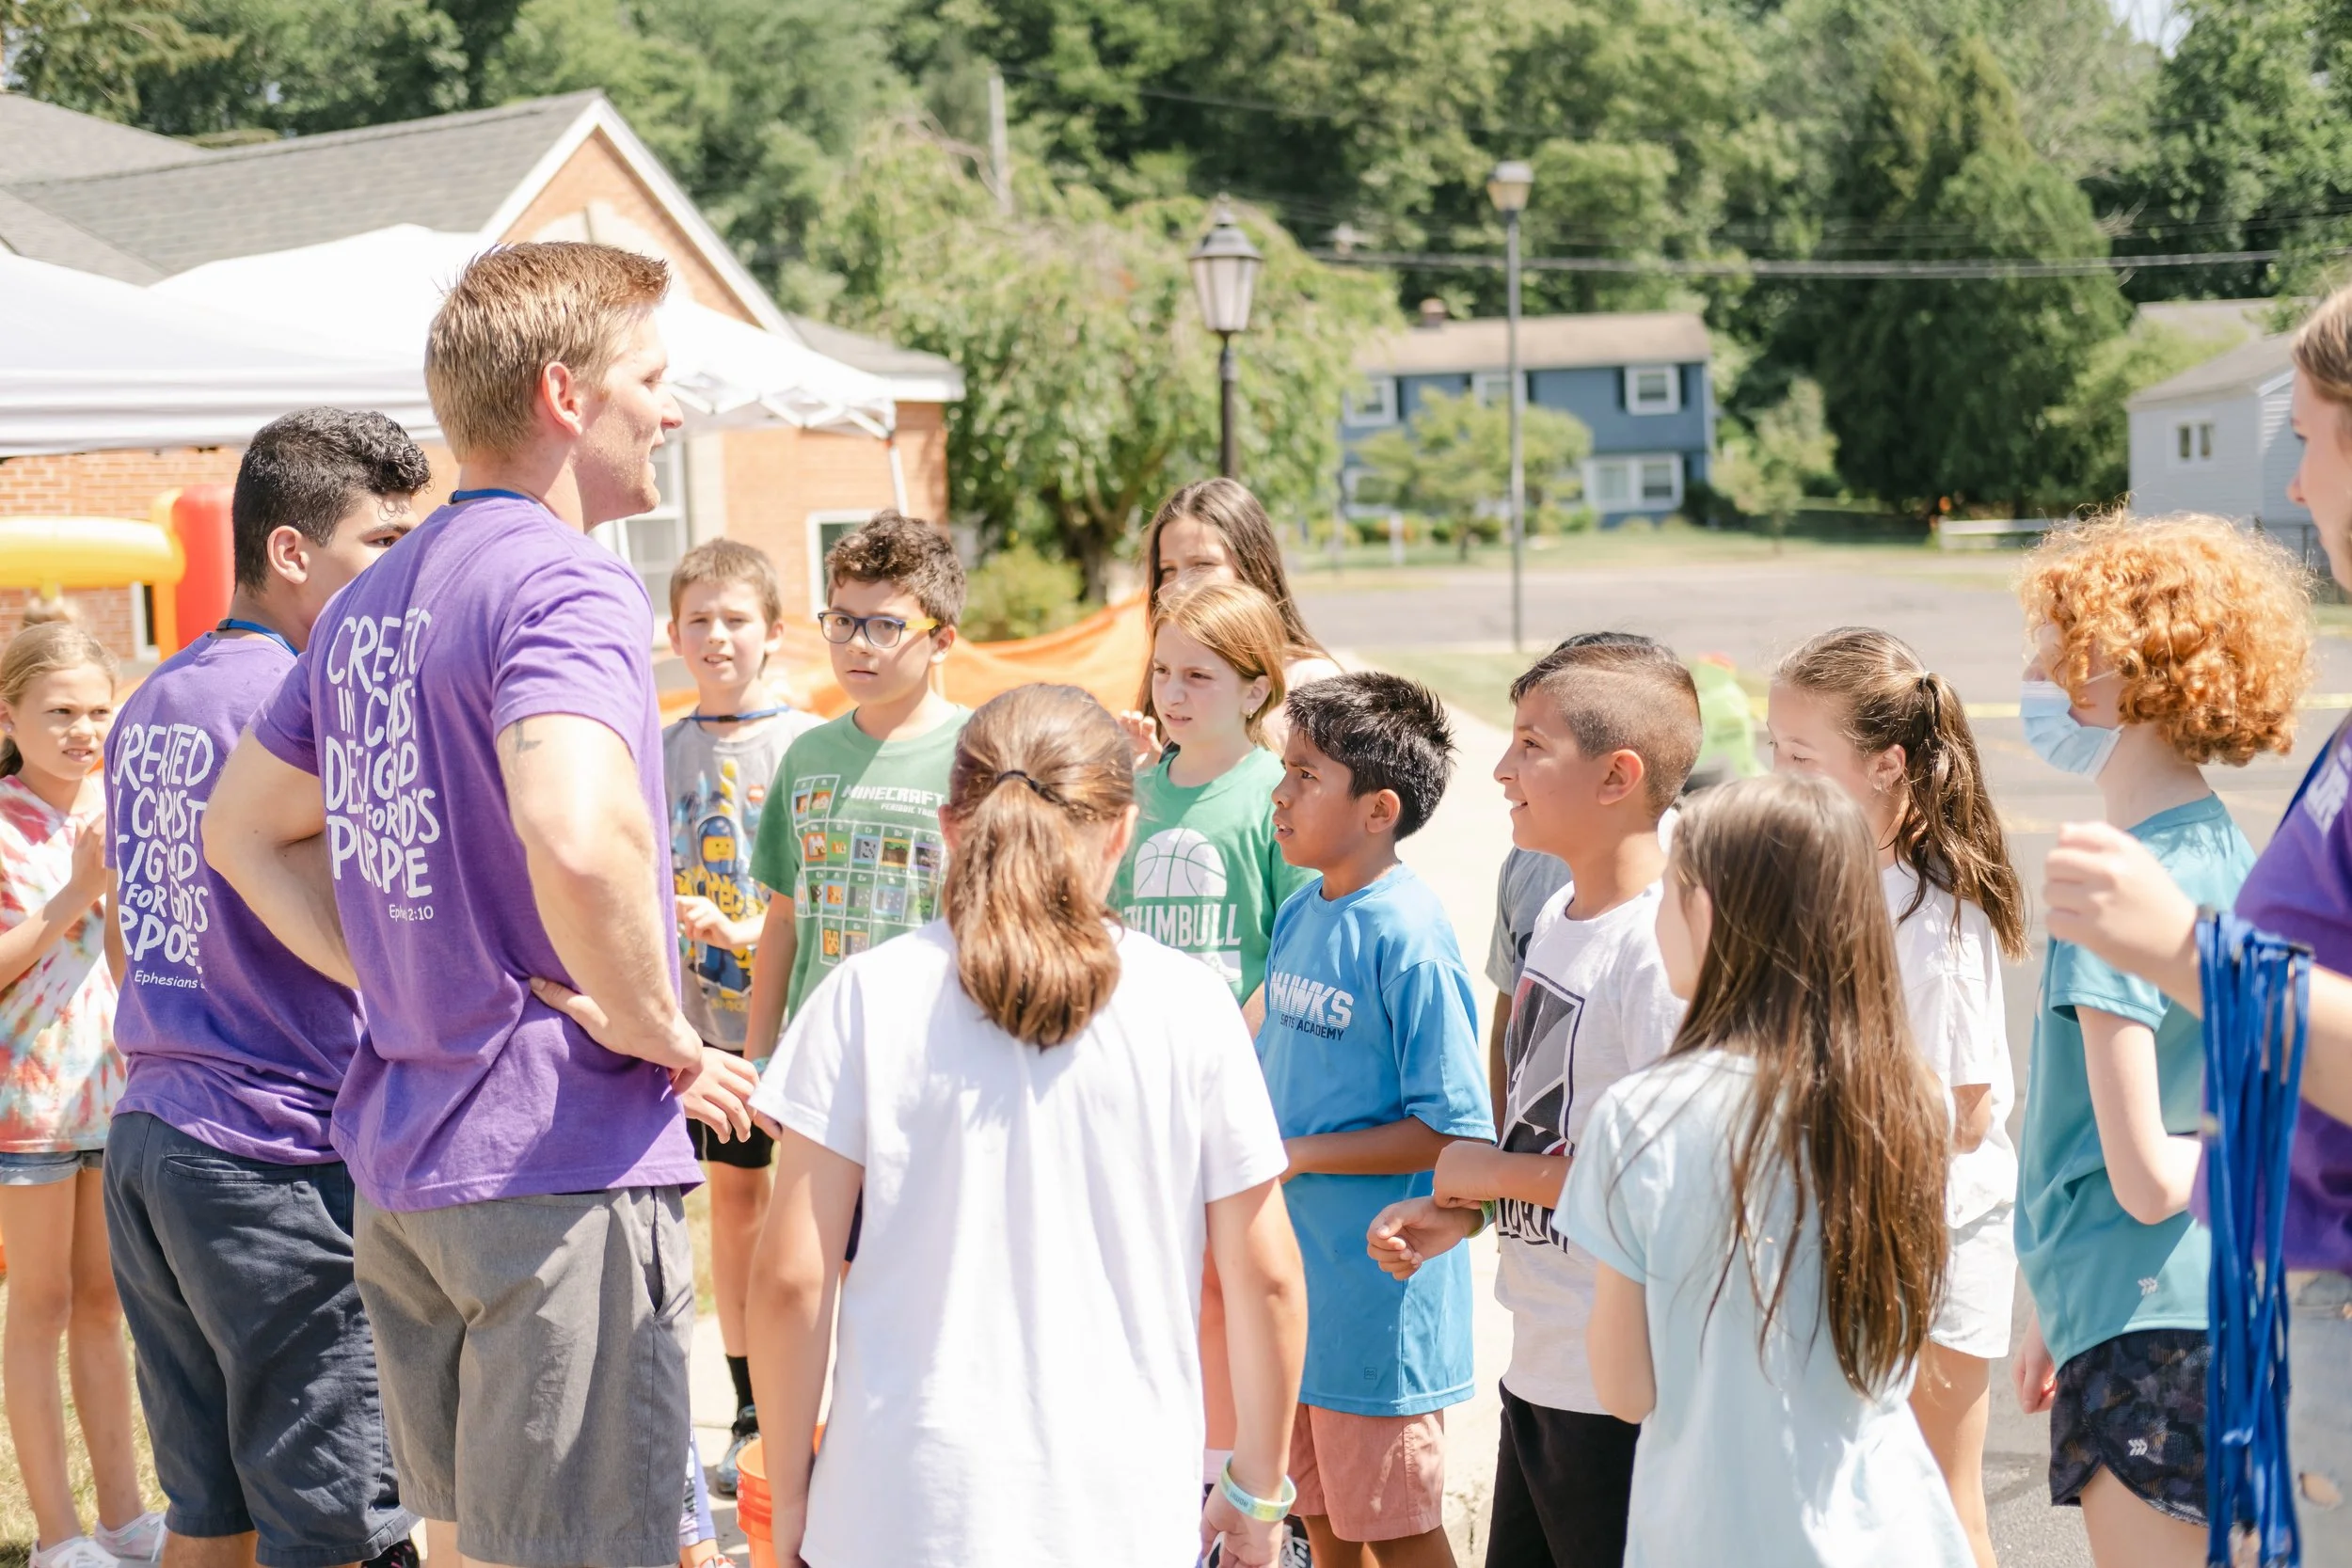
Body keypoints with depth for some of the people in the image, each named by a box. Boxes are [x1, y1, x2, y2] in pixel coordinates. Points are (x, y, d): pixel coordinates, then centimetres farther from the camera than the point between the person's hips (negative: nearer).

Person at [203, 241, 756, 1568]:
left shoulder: (373, 601, 13)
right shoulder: (564, 584, -16)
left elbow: (245, 830, 23)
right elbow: (576, 835, -34)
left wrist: (404, 979, 14)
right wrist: (655, 1032, -18)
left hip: (402, 1162, 9)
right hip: (562, 1162, -9)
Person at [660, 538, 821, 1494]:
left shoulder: (806, 743, -7)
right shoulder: (665, 751, 7)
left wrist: (745, 929, -22)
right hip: (707, 1016, 4)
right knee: (733, 1199, 12)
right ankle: (753, 1415, 22)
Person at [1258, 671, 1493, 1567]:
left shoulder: (1406, 936, -19)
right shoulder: (1301, 914, 6)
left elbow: (1454, 1129, -20)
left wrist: (1300, 1155, -18)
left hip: (1377, 1287, -8)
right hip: (1296, 1270, 8)